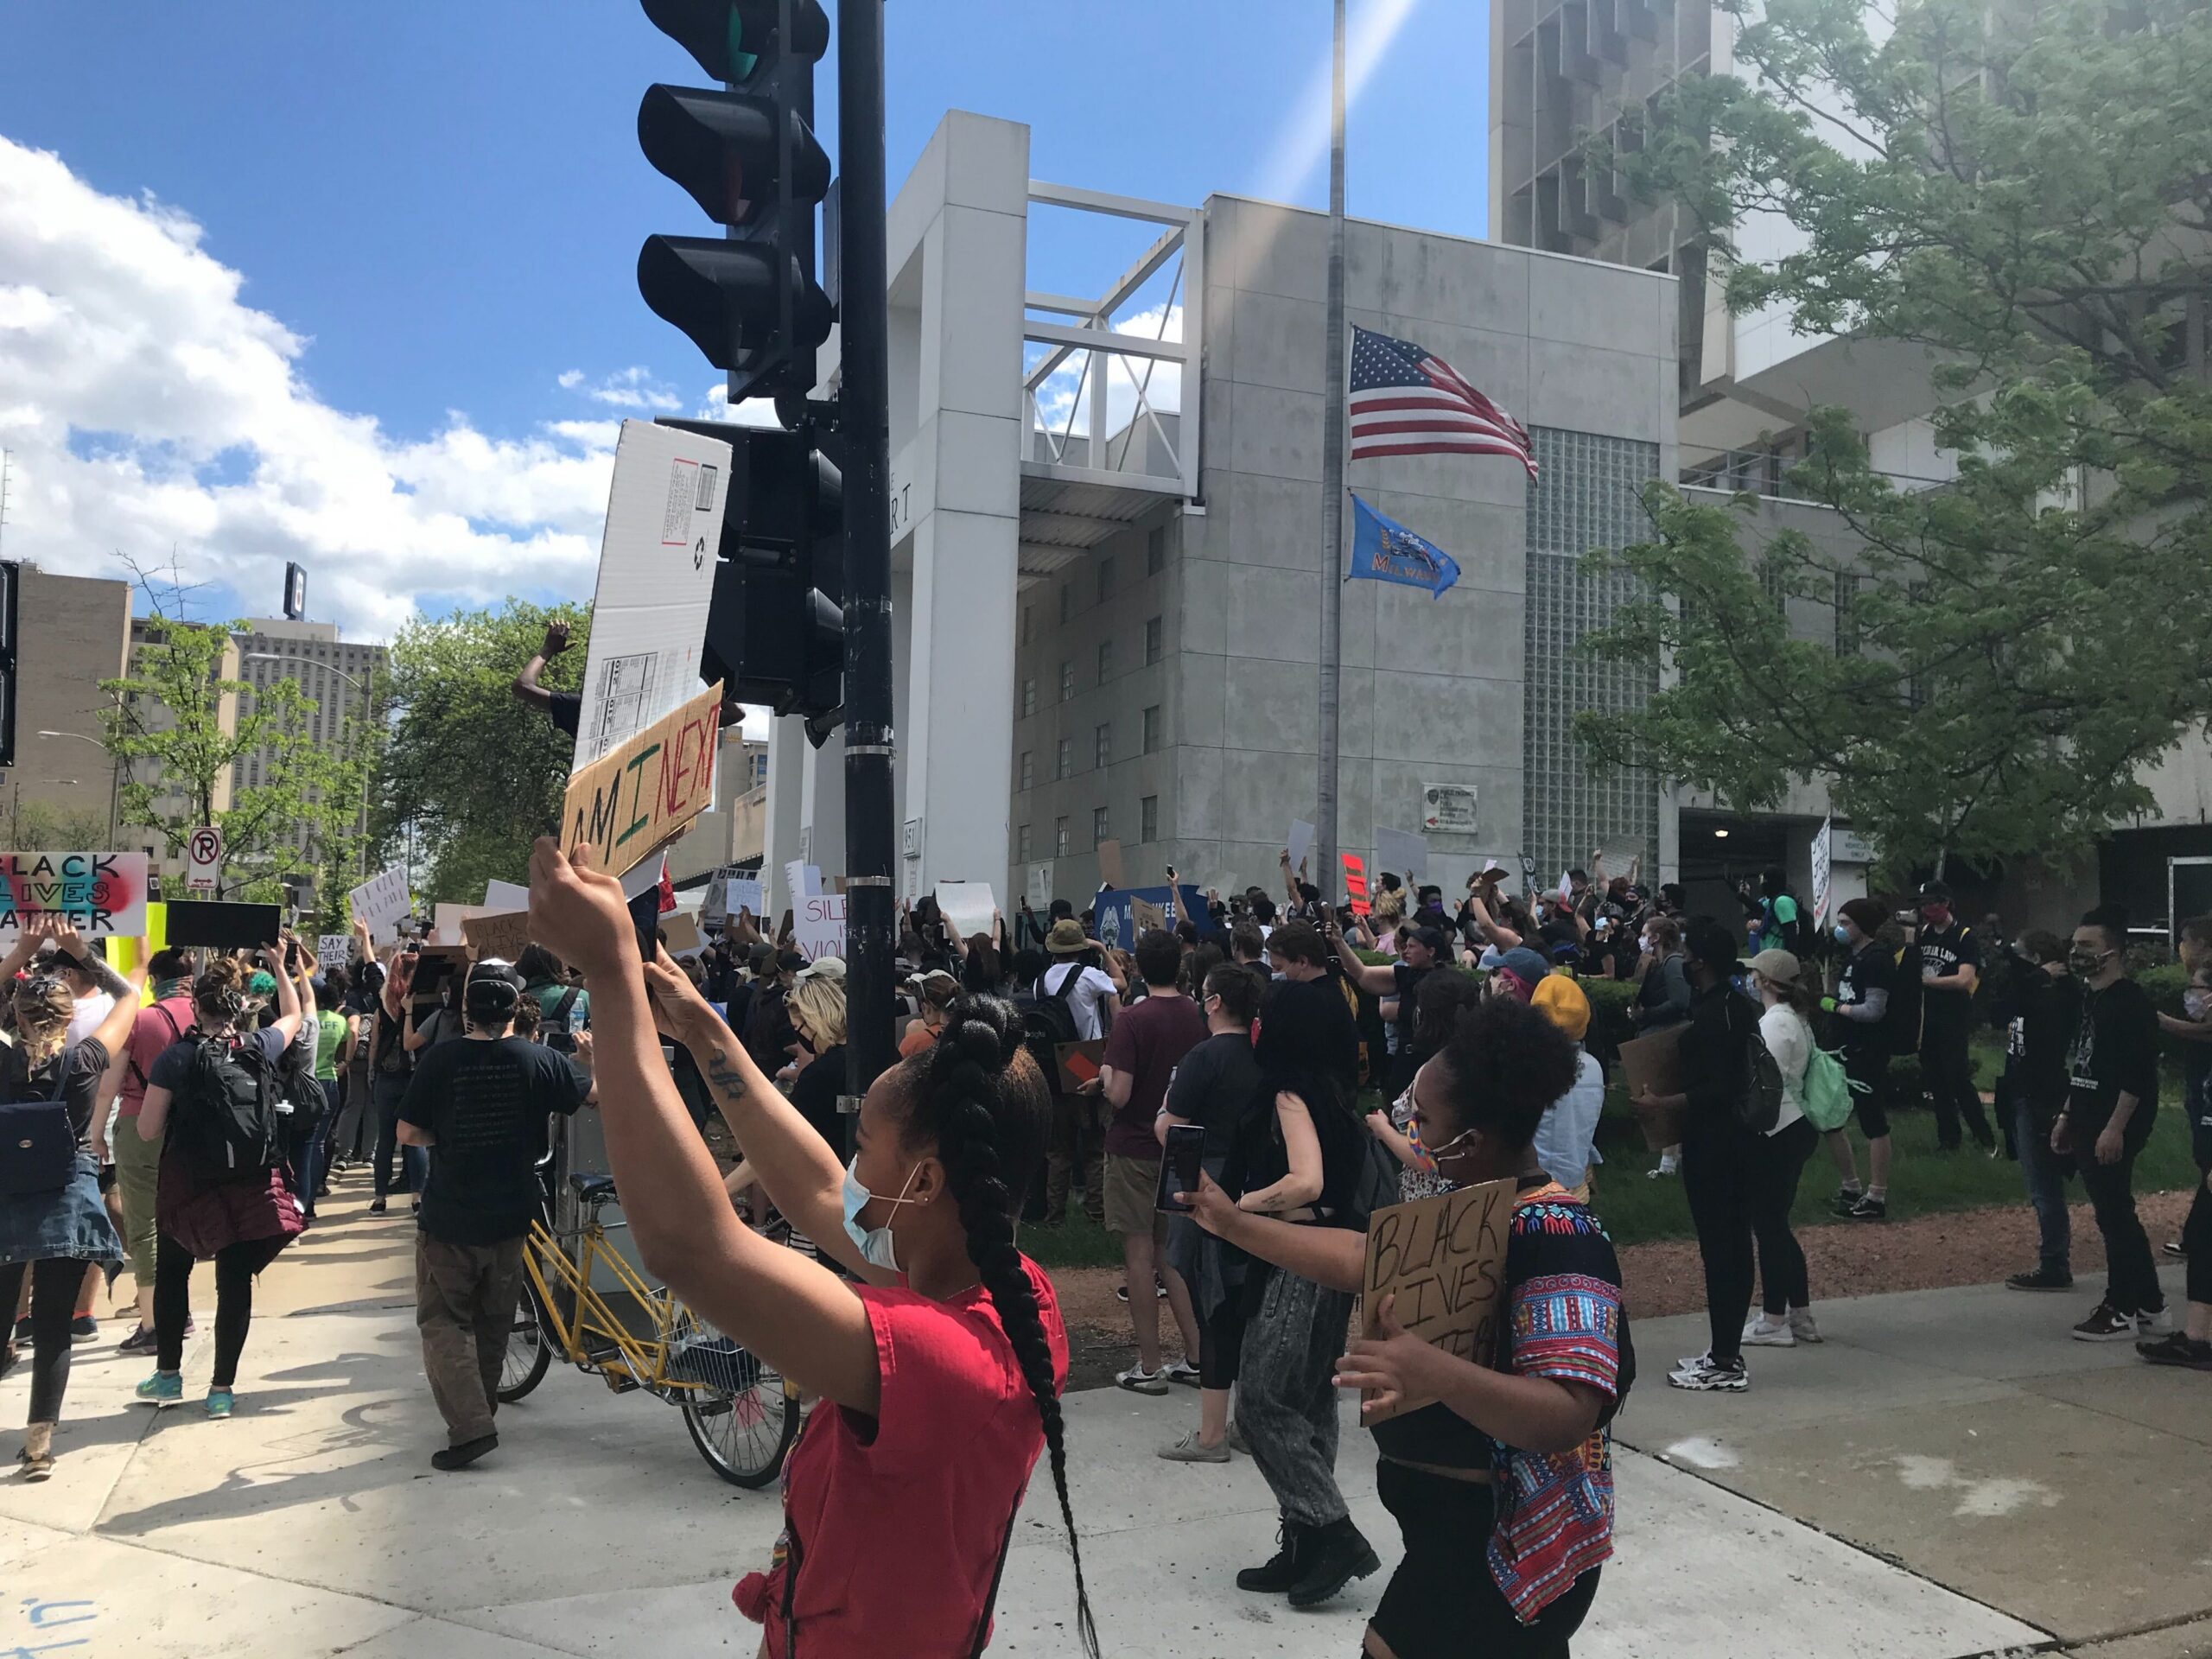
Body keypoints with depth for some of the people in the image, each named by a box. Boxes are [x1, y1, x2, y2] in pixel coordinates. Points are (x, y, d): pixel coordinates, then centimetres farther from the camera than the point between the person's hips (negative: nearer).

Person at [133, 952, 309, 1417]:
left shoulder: (177, 1057, -10)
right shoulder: (261, 1047, -3)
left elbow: (149, 1129, -9)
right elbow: (294, 1015, 21)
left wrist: (182, 1117, 11)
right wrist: (280, 969, 30)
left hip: (187, 1185, -1)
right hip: (251, 1187, 1)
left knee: (172, 1273, 20)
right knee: (236, 1282, 6)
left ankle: (168, 1375, 29)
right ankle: (222, 1389, 11)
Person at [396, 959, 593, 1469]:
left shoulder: (440, 1060, -13)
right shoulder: (540, 1060, -8)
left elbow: (408, 1133, -9)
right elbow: (594, 1096, 6)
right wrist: (588, 1059, 24)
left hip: (449, 1218, -3)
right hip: (510, 1216, 3)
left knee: (443, 1320, 6)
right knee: (493, 1322, 19)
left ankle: (470, 1426, -7)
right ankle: (483, 1407, 33)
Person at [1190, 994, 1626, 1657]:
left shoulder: (1554, 1237, -26)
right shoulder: (1467, 1204, 3)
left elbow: (1567, 1416, -34)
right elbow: (1356, 1257, 10)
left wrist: (1436, 1374, -48)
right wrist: (1232, 1222, 10)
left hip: (1502, 1547, -9)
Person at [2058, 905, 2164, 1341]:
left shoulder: (2132, 1002, -14)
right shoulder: (2089, 999, 14)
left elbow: (2138, 1073, -20)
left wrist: (2115, 1128, -22)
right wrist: (2067, 1116, 19)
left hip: (2113, 1130, -9)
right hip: (2088, 1125, 9)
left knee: (2114, 1215, -2)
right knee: (2117, 1215, 15)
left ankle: (2121, 1312, 7)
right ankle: (2148, 1305, 25)